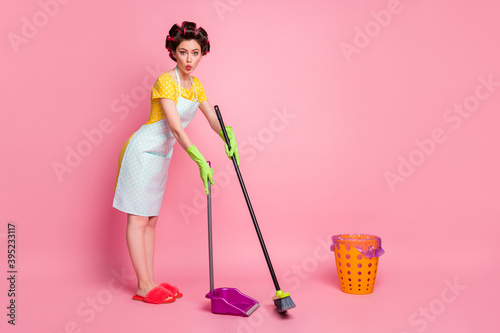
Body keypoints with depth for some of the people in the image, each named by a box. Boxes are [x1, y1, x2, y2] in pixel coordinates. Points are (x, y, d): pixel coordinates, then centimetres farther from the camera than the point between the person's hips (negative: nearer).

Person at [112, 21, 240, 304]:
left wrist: (230, 136, -18)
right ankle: (144, 286, 2)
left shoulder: (195, 84, 7)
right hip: (143, 151, -8)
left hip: (162, 155, 8)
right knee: (138, 217, -3)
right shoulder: (166, 81, -18)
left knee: (151, 218, 9)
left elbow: (213, 119, 4)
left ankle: (150, 282, 16)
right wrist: (200, 161, -35)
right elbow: (175, 127, -28)